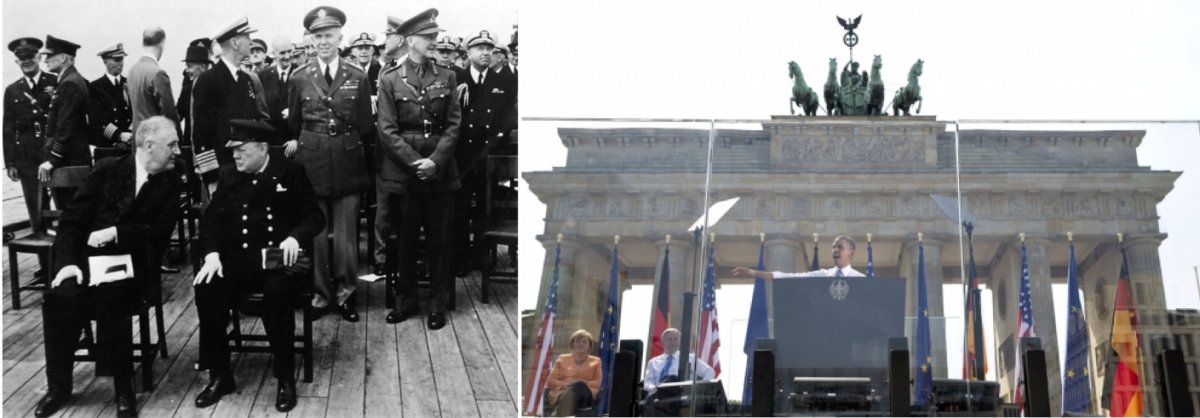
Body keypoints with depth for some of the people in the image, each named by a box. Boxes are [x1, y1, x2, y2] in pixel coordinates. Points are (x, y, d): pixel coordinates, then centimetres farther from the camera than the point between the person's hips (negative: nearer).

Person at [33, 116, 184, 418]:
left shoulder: (171, 184, 6)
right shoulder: (107, 169, 7)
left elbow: (160, 234, -4)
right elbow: (71, 220, 4)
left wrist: (116, 232, -17)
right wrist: (68, 262, -11)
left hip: (133, 265, -1)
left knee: (110, 297, -34)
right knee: (59, 297, -28)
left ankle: (124, 389, -24)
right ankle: (58, 386, -11)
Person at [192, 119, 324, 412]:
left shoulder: (290, 173, 2)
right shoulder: (229, 175, 11)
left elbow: (315, 216, 1)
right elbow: (210, 218, 8)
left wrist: (295, 237, -20)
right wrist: (212, 254, -11)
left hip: (279, 260, -3)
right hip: (237, 259, 3)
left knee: (277, 293, -36)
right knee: (207, 289, -26)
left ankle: (285, 378, -20)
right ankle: (219, 375, -11)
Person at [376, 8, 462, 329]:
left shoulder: (446, 78, 6)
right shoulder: (390, 79, 0)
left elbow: (453, 125, 2)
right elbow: (387, 130, -4)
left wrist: (435, 161, -12)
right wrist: (415, 162, -13)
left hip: (440, 168, 1)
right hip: (402, 169, -1)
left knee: (439, 239, 4)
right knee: (405, 239, 7)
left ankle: (438, 303, 13)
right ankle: (407, 299, 19)